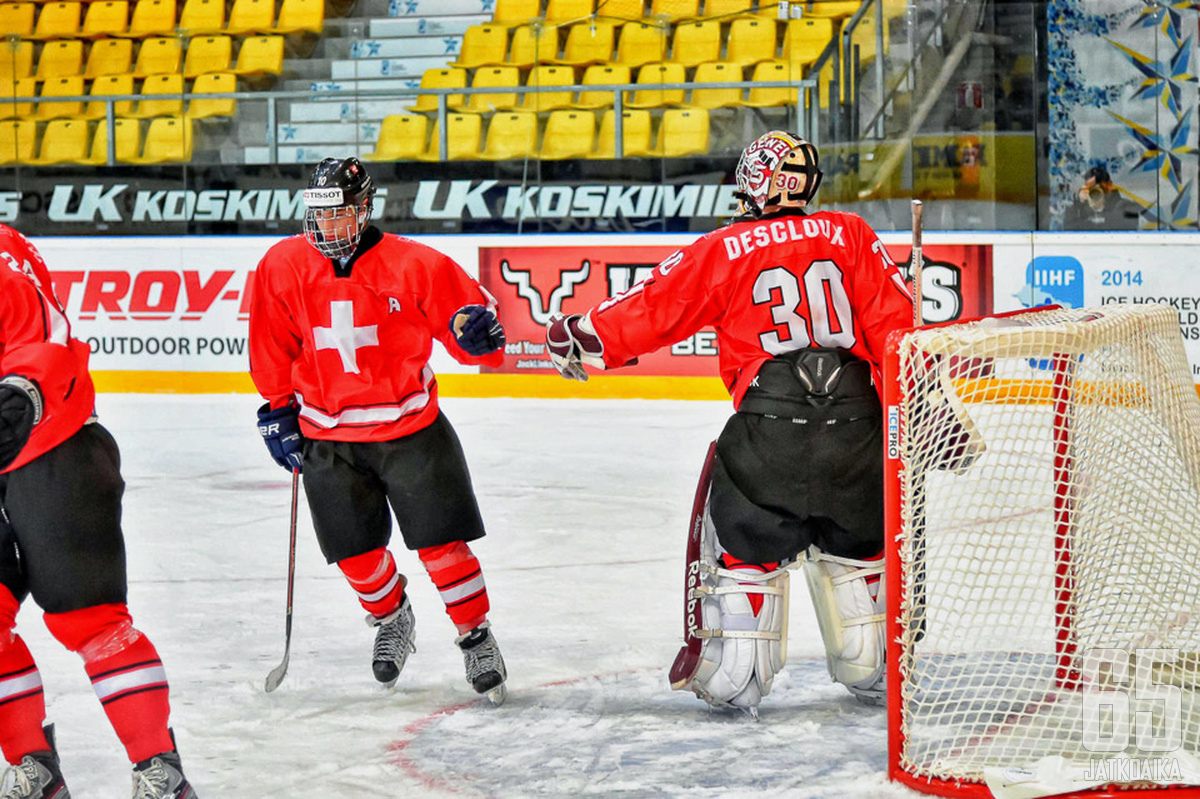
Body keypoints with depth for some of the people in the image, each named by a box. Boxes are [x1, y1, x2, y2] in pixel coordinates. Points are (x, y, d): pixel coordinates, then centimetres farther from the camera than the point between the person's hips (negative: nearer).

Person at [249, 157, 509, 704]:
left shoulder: (412, 265, -12)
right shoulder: (284, 268, -5)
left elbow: (467, 306, -4)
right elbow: (273, 348, 6)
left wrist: (478, 330, -26)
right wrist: (278, 409, 7)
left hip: (410, 427, -2)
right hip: (327, 437, 2)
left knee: (442, 543, -2)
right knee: (357, 553, 7)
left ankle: (476, 637, 17)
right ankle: (392, 620, 37)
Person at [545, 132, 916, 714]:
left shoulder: (722, 251, 4)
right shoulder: (849, 235, 11)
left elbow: (653, 310, 7)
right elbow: (893, 323, 7)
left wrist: (581, 338, 21)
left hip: (767, 420, -3)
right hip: (854, 421, 3)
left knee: (743, 542, 12)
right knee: (856, 540, 21)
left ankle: (736, 673, 12)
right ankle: (870, 668, 27)